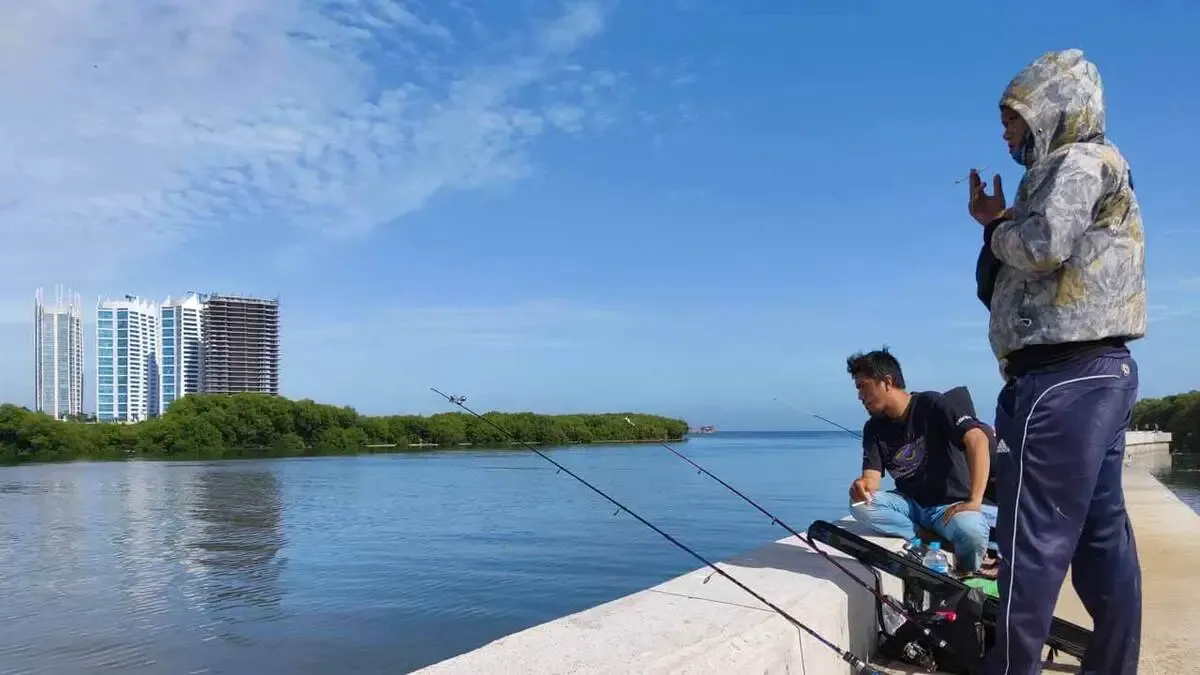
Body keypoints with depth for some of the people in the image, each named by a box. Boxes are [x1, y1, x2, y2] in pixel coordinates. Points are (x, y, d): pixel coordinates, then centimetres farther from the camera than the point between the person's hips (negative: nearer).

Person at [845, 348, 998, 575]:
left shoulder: (931, 405, -14)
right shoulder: (873, 428, 2)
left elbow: (977, 439, -27)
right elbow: (872, 477, -6)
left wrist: (974, 502, -35)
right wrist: (863, 485, -33)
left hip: (951, 504, -5)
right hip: (910, 504, 5)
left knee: (971, 531, -37)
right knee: (860, 505, -22)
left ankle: (962, 580, -6)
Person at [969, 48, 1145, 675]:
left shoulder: (1079, 161, -4)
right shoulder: (1090, 172, 25)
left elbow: (1042, 248, -21)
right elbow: (1003, 286, 22)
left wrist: (999, 227, -2)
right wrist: (997, 223, 11)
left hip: (1062, 374, -10)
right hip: (1100, 369, 10)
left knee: (1032, 536, -8)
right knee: (1102, 534, 11)